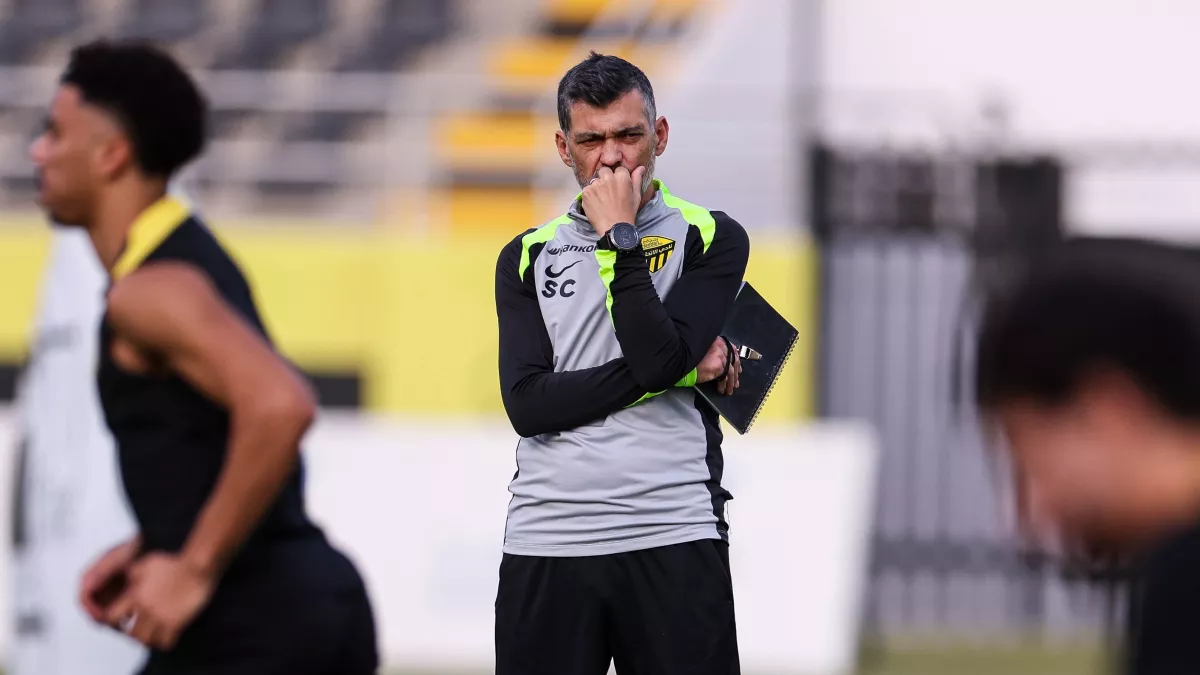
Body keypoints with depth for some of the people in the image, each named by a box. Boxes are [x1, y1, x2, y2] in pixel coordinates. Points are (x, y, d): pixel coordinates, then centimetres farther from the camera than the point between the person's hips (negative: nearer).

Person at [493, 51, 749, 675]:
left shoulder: (711, 238, 6)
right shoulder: (527, 257, 13)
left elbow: (659, 357, -11)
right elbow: (528, 406, -2)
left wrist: (620, 237, -6)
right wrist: (677, 370, -8)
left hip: (672, 540, -2)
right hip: (547, 542, 2)